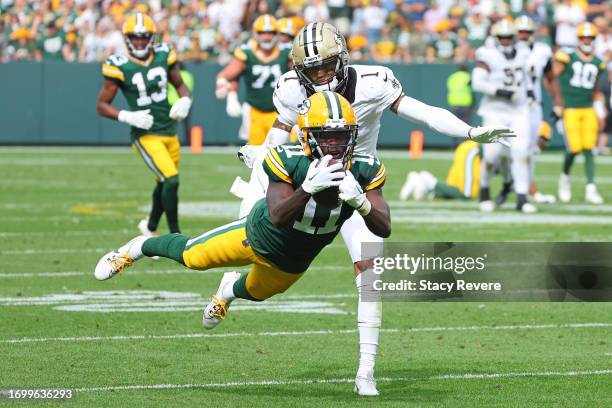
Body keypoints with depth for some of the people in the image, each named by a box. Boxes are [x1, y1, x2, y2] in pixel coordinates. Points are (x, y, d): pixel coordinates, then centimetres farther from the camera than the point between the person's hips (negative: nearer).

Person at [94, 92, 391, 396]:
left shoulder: (364, 170, -27)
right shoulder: (288, 161, -36)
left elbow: (383, 229, -31)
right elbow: (278, 216, -44)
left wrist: (359, 200, -52)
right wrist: (309, 187, -61)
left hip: (292, 264, 4)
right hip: (259, 235, -4)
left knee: (255, 292, 32)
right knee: (190, 257, 14)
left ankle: (229, 290, 70)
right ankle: (138, 248, 45)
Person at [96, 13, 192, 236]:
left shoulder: (164, 56, 2)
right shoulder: (119, 66, -11)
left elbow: (180, 85, 17)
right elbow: (102, 105, -6)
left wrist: (185, 101, -5)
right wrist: (128, 117, -20)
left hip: (169, 131, 6)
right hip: (145, 135, -6)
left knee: (164, 183, 18)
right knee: (171, 180, -18)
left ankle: (151, 227, 43)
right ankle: (175, 235, -6)